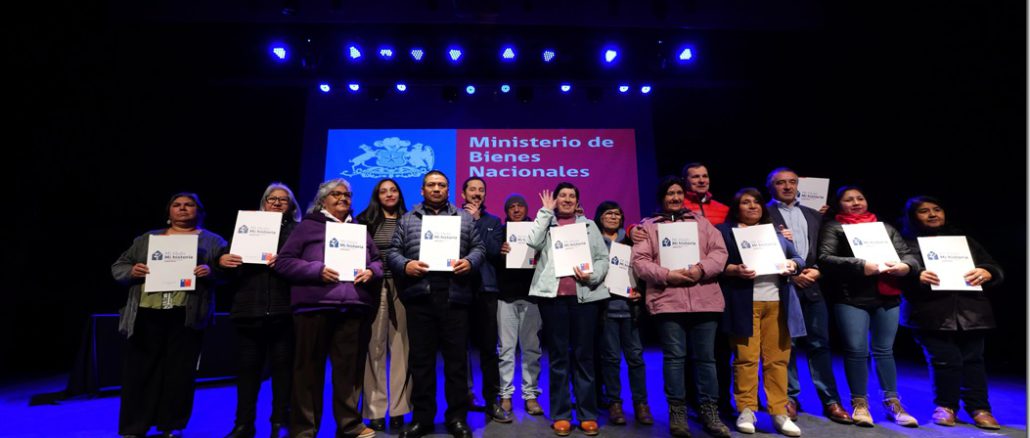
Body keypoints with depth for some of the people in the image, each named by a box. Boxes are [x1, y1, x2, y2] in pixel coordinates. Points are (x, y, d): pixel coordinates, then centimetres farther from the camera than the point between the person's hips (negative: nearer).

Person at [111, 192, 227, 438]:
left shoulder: (212, 241, 9)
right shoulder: (147, 239, 18)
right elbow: (117, 268, 16)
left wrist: (211, 272, -19)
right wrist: (131, 271, -5)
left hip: (187, 316, -2)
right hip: (146, 314, 3)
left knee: (179, 372, 3)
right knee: (139, 371, 6)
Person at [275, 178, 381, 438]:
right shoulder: (308, 226, 7)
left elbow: (377, 260, 20)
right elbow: (284, 261, 0)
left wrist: (371, 272, -2)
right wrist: (316, 270, -13)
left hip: (354, 308, 3)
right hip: (315, 306, -3)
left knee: (350, 368, 7)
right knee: (310, 368, 4)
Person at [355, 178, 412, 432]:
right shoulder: (365, 220, 9)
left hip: (402, 287, 1)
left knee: (400, 348, 2)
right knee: (374, 348, 1)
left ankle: (398, 409, 11)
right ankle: (375, 410, 10)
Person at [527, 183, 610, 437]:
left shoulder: (589, 225, 18)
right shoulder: (546, 223, 15)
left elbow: (603, 257, 10)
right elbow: (534, 243, -7)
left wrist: (592, 277, -9)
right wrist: (546, 210, 1)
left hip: (585, 295, 1)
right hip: (553, 294, -1)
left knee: (584, 354, 5)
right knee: (558, 355, 4)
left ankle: (588, 415, 13)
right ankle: (560, 415, 13)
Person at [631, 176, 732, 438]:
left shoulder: (701, 221, 17)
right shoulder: (648, 226, 10)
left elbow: (719, 251, 7)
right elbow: (639, 262, 0)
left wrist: (702, 268, -12)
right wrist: (667, 275, -14)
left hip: (705, 300, 2)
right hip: (667, 301, -2)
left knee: (705, 357, 8)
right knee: (674, 357, 2)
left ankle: (709, 412, 19)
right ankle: (677, 412, 14)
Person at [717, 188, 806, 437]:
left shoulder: (775, 231, 23)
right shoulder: (724, 230, 7)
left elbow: (798, 258, 18)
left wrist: (792, 265, -3)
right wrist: (735, 270, -18)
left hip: (777, 302, 4)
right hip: (744, 304, -4)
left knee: (777, 359, 3)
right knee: (746, 358, -3)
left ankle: (779, 413, 12)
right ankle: (746, 411, 8)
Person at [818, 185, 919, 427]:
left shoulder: (885, 227, 20)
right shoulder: (833, 227, 6)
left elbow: (908, 253, 14)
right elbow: (825, 258, -7)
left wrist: (906, 266, -9)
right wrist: (860, 266, -17)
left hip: (887, 297, 4)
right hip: (851, 298, -3)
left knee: (884, 350, 9)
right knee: (856, 350, -3)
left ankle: (893, 403, 21)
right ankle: (859, 403, 11)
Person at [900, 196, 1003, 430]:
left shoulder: (963, 239, 20)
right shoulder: (906, 242, 6)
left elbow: (996, 270, 16)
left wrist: (985, 273, -7)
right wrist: (916, 275, -26)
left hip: (970, 312, 4)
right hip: (931, 314, -4)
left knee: (972, 359, 3)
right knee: (944, 360, -6)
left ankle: (979, 408, 18)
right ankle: (945, 406, 14)